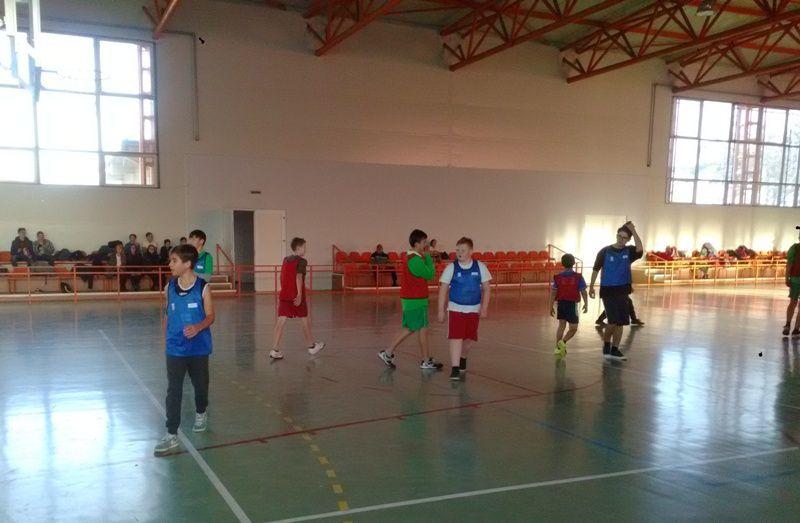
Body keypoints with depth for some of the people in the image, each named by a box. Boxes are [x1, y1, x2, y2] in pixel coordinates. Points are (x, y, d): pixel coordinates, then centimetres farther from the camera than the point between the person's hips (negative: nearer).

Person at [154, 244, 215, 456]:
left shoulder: (202, 287, -11)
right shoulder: (170, 287, -1)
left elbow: (210, 316, -7)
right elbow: (168, 315, 9)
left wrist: (198, 327, -27)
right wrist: (166, 339, 11)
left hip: (198, 347, -1)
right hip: (175, 349, 2)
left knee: (200, 384, 16)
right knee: (173, 391, -2)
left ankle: (201, 413, 44)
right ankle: (171, 434, 3)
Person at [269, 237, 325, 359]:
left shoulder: (285, 260, 13)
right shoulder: (301, 261, -8)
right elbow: (299, 277, -20)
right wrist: (299, 294, -24)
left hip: (284, 295, 6)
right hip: (296, 296, -5)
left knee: (281, 321, 0)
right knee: (305, 320, 11)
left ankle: (275, 350, -8)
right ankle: (312, 346, 26)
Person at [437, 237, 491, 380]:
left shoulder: (480, 267, -3)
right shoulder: (451, 267, -6)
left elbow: (487, 288, 3)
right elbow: (443, 290, -3)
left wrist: (484, 308, -4)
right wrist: (441, 310, -6)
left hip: (474, 309, 2)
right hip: (455, 308, -2)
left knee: (470, 339, 11)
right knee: (456, 338, -12)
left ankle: (462, 357, 40)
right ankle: (455, 368, -7)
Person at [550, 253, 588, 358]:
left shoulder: (557, 277, 0)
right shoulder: (578, 277, -6)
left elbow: (553, 293, -2)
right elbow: (583, 292, -4)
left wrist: (551, 306, 4)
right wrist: (586, 304, 8)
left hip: (561, 303, 3)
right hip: (572, 304, -3)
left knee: (561, 325, 15)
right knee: (573, 328, 7)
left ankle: (558, 347, 13)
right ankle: (563, 342, -16)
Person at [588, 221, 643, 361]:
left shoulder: (629, 251, 3)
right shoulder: (605, 251, -4)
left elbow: (640, 249, -19)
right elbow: (596, 269, 1)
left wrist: (634, 231, -19)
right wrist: (591, 286, -2)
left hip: (622, 291, 4)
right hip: (608, 290, -4)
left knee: (620, 322, 5)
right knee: (613, 321, -10)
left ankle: (614, 350, 16)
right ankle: (606, 344, 13)